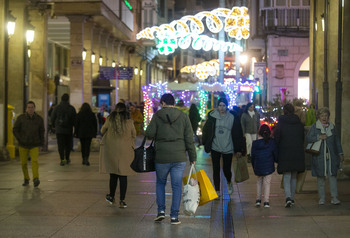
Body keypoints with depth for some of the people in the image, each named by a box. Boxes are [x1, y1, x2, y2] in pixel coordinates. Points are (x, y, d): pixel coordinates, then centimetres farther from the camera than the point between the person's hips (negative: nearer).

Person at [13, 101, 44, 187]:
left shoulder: (39, 119, -3)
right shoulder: (21, 118, -7)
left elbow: (42, 131, 10)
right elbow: (15, 130, 0)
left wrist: (41, 143, 8)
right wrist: (20, 140, -9)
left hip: (34, 145, -1)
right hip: (23, 145, 1)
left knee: (34, 161, -17)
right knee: (23, 163, 6)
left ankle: (36, 179, -26)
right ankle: (26, 179, 24)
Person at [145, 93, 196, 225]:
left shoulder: (157, 116, -3)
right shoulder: (183, 116, 2)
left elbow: (149, 134, -8)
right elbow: (189, 138, 1)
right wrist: (192, 157, 6)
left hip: (162, 157, -1)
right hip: (179, 157, 1)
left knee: (160, 183, 19)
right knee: (177, 186, 5)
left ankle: (161, 211, 10)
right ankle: (174, 216, 4)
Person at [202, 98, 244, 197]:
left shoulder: (232, 118, 0)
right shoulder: (212, 116, 0)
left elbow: (237, 134, 3)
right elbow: (206, 130, 6)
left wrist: (238, 149, 2)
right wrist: (206, 144, 1)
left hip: (228, 148, -1)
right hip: (215, 148, 1)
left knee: (227, 169, 1)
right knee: (216, 170, 3)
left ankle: (229, 183, 35)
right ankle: (217, 190, 16)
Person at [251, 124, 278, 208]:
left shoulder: (255, 143, -3)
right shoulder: (271, 142, -7)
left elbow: (252, 157, 4)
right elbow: (275, 155, -2)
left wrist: (254, 168, 16)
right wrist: (276, 160, 19)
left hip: (258, 167, 2)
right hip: (269, 167, -2)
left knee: (259, 181, 20)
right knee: (267, 183, 6)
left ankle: (258, 199, 15)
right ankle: (266, 201, 0)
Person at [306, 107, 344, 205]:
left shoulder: (332, 127, 11)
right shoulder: (314, 127, 2)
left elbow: (337, 141, 17)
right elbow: (308, 138, -6)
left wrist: (340, 153, 14)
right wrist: (319, 137, -19)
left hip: (331, 156, 2)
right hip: (319, 156, -2)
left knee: (332, 176, -5)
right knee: (320, 177, 2)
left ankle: (334, 198, -1)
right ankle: (322, 198, 11)